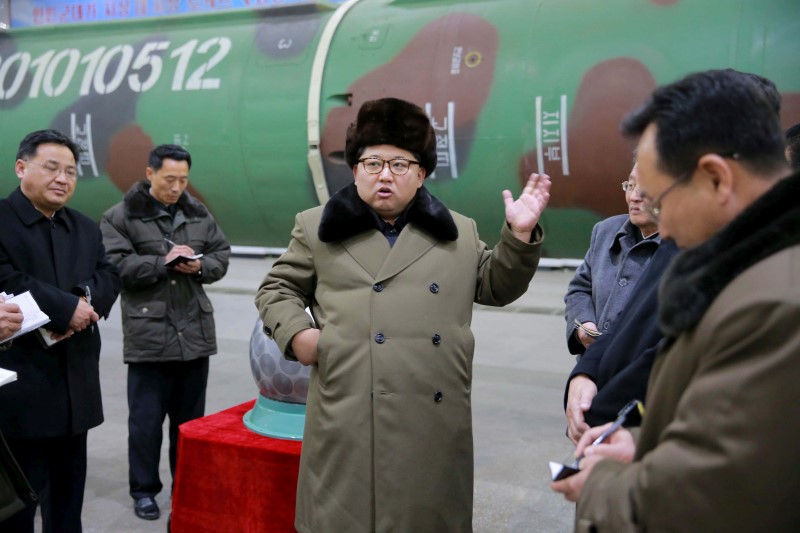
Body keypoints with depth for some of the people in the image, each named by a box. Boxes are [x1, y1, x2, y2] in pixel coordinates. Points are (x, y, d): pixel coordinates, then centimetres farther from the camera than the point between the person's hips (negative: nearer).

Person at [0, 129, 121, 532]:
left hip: (77, 384, 7)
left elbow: (109, 277, 6)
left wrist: (86, 300, -15)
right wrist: (66, 308, -18)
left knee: (69, 490, 19)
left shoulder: (85, 228, 15)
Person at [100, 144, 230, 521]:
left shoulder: (199, 214, 12)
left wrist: (200, 266, -8)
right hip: (148, 336, -4)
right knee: (146, 419, 5)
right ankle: (144, 490, 22)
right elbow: (116, 266, -12)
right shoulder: (120, 217, -2)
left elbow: (222, 256, 12)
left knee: (190, 417, 14)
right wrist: (164, 262, -17)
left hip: (195, 332, 4)